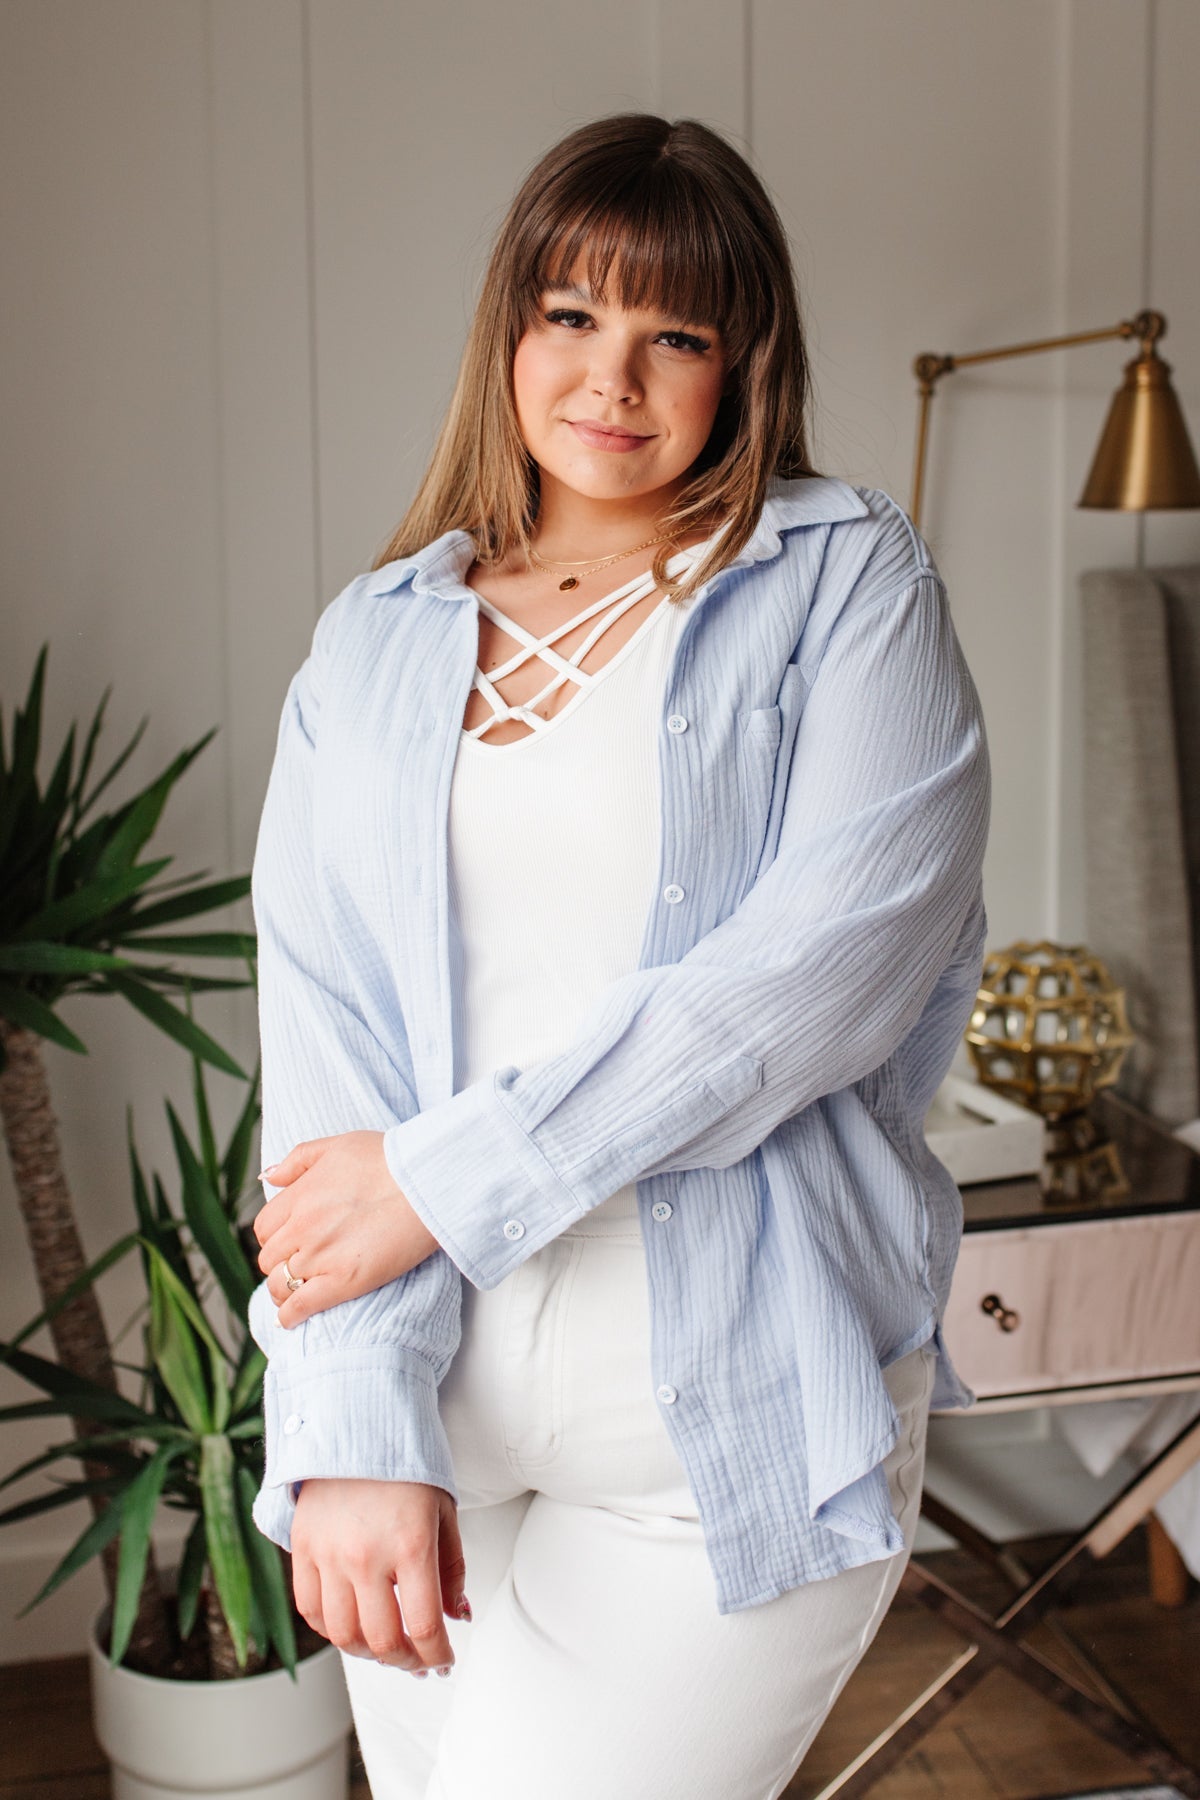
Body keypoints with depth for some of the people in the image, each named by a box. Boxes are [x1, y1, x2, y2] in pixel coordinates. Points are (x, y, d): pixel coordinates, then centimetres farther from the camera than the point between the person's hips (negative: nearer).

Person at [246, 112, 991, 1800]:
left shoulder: (850, 583, 1)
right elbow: (321, 1023, -2)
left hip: (738, 1430, -3)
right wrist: (352, 1426, -14)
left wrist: (453, 1175, -15)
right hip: (437, 1413, 4)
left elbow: (831, 960, -13)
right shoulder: (375, 642, 8)